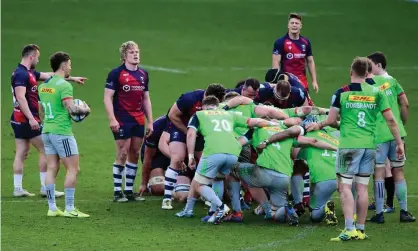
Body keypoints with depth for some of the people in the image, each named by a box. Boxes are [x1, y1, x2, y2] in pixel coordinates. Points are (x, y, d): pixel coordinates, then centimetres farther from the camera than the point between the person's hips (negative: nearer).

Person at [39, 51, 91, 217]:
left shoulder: (43, 85, 12)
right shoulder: (64, 85, -14)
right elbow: (71, 108, -21)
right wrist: (85, 110, -3)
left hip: (47, 131, 8)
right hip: (62, 132, -8)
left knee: (52, 169, 9)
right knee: (73, 168, -3)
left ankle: (52, 208, 8)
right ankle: (69, 209, -6)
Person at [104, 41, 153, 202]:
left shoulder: (143, 74, 13)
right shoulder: (116, 74, -6)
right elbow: (108, 97, -9)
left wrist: (150, 122, 14)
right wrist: (112, 119, -18)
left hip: (139, 121, 6)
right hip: (122, 121, -6)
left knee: (135, 155, 7)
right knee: (122, 155, -6)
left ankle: (129, 190, 14)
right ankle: (117, 192, 0)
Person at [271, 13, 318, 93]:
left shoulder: (306, 42, 9)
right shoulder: (280, 42, -5)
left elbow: (310, 62, 14)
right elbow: (276, 63, -8)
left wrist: (314, 81, 8)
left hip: (302, 81, 4)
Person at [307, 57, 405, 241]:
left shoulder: (342, 93, -4)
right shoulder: (376, 93, 4)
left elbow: (331, 120, -2)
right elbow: (390, 119, 4)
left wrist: (319, 125, 19)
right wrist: (399, 142, 13)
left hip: (349, 144, -3)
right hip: (370, 145, 3)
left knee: (345, 186, 0)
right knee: (362, 188, 9)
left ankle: (349, 229, -12)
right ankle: (360, 230, 12)